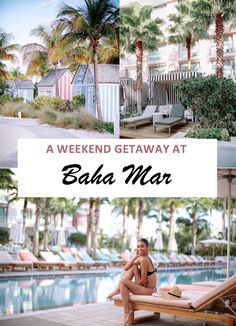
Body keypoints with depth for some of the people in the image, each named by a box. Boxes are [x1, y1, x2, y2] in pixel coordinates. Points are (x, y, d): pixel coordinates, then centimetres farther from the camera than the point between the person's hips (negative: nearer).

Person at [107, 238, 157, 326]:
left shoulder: (144, 259, -19)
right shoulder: (141, 258, 9)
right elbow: (126, 268, 2)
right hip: (145, 286, 9)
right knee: (133, 267, 7)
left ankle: (127, 311, -8)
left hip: (148, 290, -9)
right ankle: (119, 289, 6)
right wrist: (135, 257, -7)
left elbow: (143, 281, -17)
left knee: (123, 282, -17)